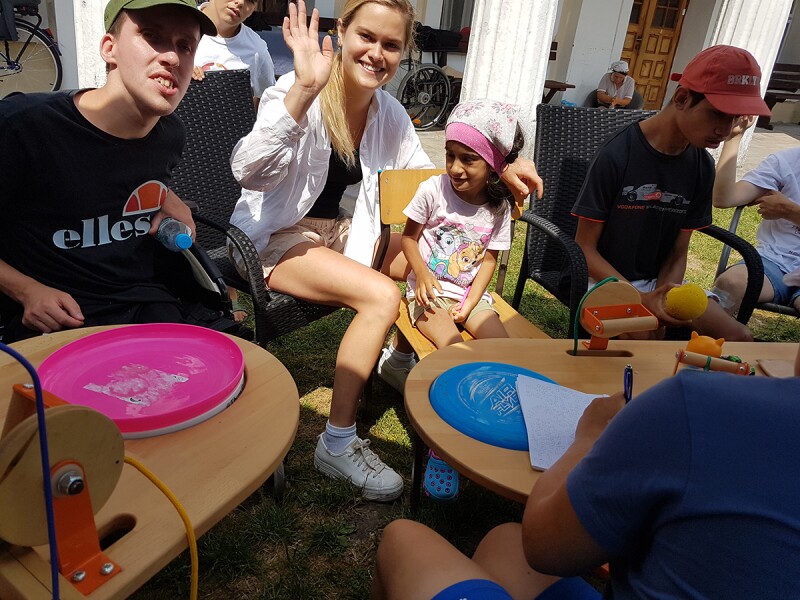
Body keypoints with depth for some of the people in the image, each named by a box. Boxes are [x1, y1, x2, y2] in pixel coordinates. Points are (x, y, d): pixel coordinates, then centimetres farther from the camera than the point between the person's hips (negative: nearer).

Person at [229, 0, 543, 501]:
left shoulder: (389, 113, 0)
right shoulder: (298, 92, -20)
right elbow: (250, 173, -35)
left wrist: (500, 173, -9)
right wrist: (304, 90, -45)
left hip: (341, 231, 7)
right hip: (276, 237, -7)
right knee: (382, 296, -28)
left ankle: (402, 358, 23)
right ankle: (338, 444, -13)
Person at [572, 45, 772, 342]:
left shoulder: (702, 167, -1)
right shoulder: (616, 155, -19)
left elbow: (678, 253, 3)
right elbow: (585, 247, -16)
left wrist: (663, 295, -19)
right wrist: (641, 300, -25)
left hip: (659, 280, 6)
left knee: (738, 337, -6)